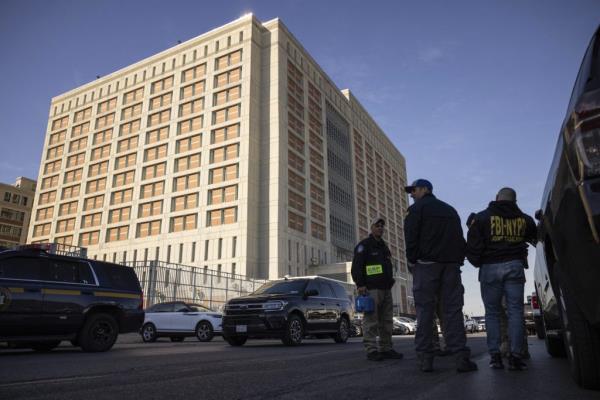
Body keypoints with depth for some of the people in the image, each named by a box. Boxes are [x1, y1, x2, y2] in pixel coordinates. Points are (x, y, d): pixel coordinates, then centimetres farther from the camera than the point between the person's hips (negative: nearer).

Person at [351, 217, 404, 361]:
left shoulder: (384, 246, 25)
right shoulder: (364, 245, 0)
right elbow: (356, 266, -10)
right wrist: (360, 284, -18)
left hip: (386, 289, 8)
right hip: (371, 289, -8)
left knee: (387, 321, 7)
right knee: (371, 320, -9)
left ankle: (386, 349, 13)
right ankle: (371, 350, -7)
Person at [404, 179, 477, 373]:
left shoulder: (417, 209, 3)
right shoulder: (450, 210, 23)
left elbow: (411, 238, -6)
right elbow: (460, 239, 20)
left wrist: (412, 262, 1)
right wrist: (458, 261, 15)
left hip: (426, 264, -4)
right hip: (451, 264, 5)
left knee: (425, 311, -3)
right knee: (453, 310, 2)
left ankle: (425, 358, -4)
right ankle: (461, 357, -4)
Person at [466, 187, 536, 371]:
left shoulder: (482, 217, 1)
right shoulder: (524, 219, 9)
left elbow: (472, 247, -4)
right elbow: (534, 238, 17)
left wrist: (478, 263, 10)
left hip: (490, 268, -1)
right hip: (514, 266, 1)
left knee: (492, 313, 7)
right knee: (515, 311, 4)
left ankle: (495, 355, 6)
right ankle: (515, 356, 0)